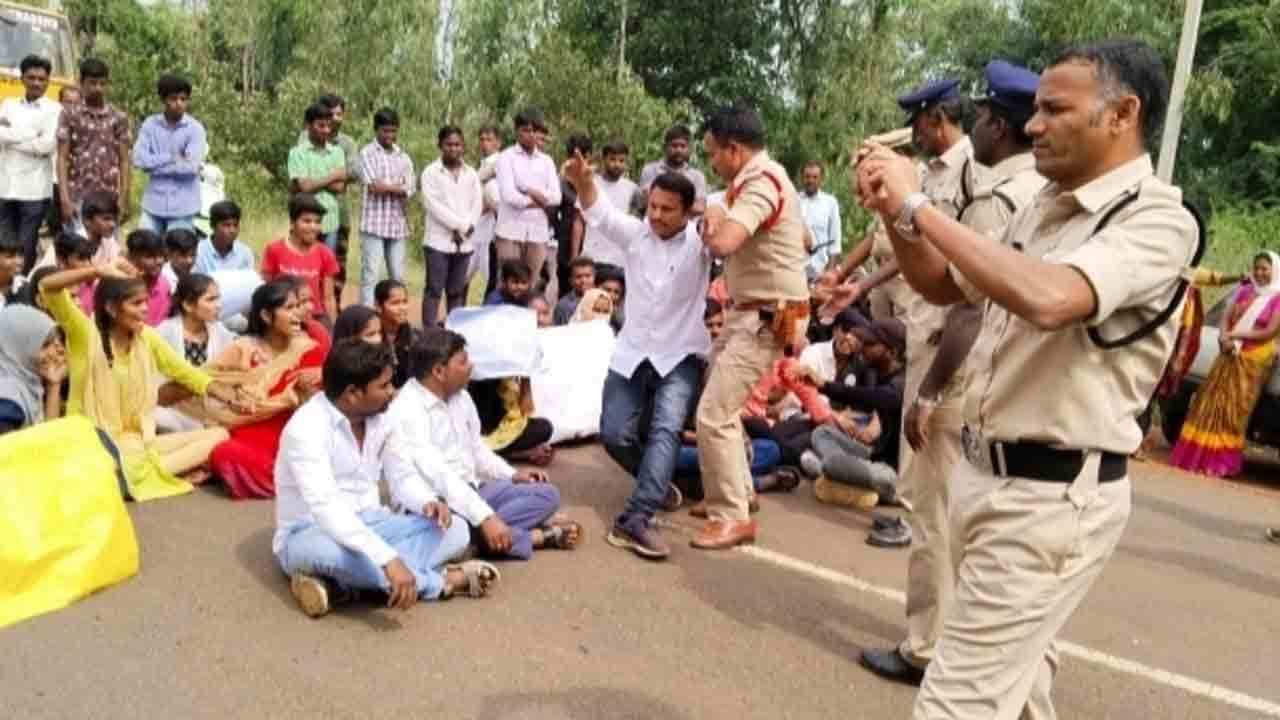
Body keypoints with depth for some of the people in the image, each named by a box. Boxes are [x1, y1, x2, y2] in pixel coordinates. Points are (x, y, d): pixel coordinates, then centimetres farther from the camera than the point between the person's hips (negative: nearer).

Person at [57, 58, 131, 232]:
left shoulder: (118, 118, 7)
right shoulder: (69, 115, 3)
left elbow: (123, 161, 5)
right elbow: (62, 158, 0)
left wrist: (124, 199, -3)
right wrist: (65, 198, -9)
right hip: (78, 197, -1)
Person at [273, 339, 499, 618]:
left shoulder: (381, 417, -2)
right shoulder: (307, 427, -25)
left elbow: (404, 475, 7)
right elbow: (325, 507, -37)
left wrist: (430, 502, -18)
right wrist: (388, 559, -48)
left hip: (367, 525, 7)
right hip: (309, 535, -7)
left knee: (454, 530, -13)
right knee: (339, 551, -43)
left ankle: (338, 583, -26)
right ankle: (442, 580, -20)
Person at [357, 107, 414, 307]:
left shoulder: (403, 157, 13)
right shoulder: (367, 153, 0)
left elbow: (409, 190, 4)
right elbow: (373, 186, -12)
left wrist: (385, 187, -8)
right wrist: (398, 187, -3)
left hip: (398, 224, 4)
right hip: (373, 223, -4)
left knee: (398, 276, 7)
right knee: (370, 274, -5)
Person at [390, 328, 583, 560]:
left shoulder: (460, 396, 7)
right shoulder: (407, 413, -22)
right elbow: (437, 476, -32)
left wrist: (513, 475, 6)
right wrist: (485, 518, -39)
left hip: (471, 490, 8)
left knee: (547, 494, -3)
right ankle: (536, 535, -21)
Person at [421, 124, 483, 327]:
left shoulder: (471, 174, 13)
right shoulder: (431, 172, 0)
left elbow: (477, 204, 6)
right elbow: (432, 204, -10)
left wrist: (466, 227, -9)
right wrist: (460, 225, -14)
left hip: (464, 241, 4)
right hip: (438, 240, -4)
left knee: (457, 291, 9)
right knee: (434, 289, -5)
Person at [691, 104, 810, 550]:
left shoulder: (760, 183, -20)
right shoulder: (760, 179, 11)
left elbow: (722, 244, -36)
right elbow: (803, 239, 23)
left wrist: (714, 220, -12)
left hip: (769, 317, -10)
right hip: (753, 313, 10)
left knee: (713, 415, -11)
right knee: (722, 406, 19)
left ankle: (732, 518, -1)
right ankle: (736, 495, 32)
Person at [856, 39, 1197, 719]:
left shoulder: (1158, 219, -15)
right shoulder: (1045, 205, 9)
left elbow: (1046, 299, -34)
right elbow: (944, 285, 20)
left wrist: (920, 205, -25)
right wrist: (895, 214, 1)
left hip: (1052, 496, -8)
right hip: (986, 472, 8)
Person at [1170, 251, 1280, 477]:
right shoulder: (1244, 291, 10)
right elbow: (1226, 317, 7)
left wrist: (1234, 335, -14)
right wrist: (1224, 337, -13)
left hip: (1255, 359, -5)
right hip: (1230, 354, 5)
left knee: (1235, 408, -4)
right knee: (1212, 401, 3)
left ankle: (1222, 461, 3)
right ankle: (1198, 454, 9)